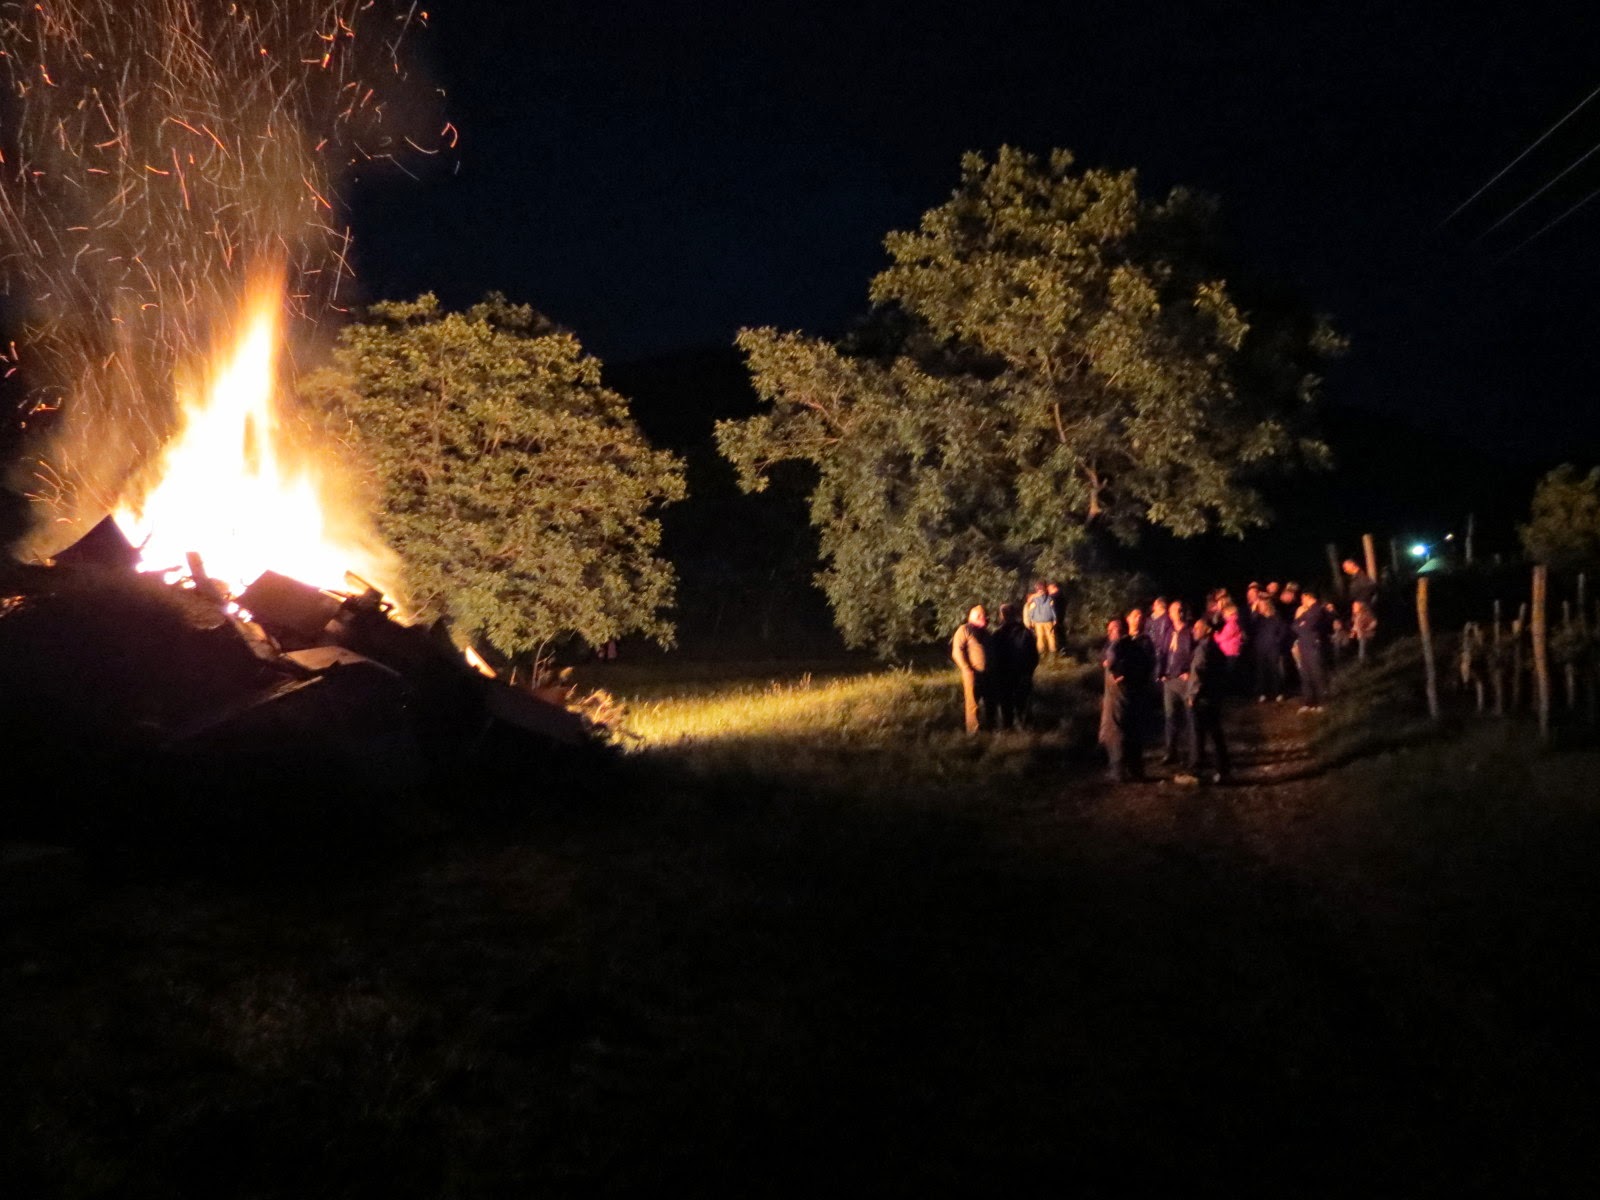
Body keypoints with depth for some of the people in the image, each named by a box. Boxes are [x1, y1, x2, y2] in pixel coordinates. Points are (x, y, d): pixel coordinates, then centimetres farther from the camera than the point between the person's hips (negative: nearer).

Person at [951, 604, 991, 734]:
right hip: (972, 673, -7)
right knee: (972, 701, -2)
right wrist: (966, 669, -17)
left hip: (987, 672, 7)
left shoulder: (985, 632, 17)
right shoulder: (964, 630, -5)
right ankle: (973, 728, 6)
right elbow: (957, 651, -11)